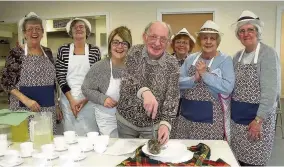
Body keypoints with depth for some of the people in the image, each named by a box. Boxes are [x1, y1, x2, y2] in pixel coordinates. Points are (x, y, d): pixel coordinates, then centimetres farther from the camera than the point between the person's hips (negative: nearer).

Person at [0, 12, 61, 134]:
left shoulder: (48, 52, 9)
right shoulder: (16, 53, -4)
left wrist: (56, 106, 12)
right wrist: (26, 100, -18)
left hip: (48, 110, 4)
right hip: (24, 109, -4)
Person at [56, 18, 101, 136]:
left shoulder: (95, 51, 1)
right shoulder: (63, 50, 2)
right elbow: (60, 77, -1)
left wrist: (85, 99, -8)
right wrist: (71, 100, -9)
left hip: (89, 100, 0)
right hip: (68, 99, 1)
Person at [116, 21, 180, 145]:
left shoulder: (172, 64, -10)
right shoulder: (135, 52, -11)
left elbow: (172, 97, -13)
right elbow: (127, 82, -23)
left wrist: (165, 123, -29)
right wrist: (144, 91, -44)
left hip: (153, 124, 0)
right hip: (126, 119, 1)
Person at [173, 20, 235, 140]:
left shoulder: (225, 60, -5)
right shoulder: (191, 59, 7)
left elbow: (228, 88, -17)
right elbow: (178, 82, 0)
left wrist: (205, 74, -18)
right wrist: (194, 79, -16)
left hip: (210, 117, -4)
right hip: (186, 114, 4)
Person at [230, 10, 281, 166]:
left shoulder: (268, 54, -12)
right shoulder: (237, 56, 8)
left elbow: (270, 90, -19)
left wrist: (259, 120, -22)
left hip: (257, 116, -6)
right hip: (237, 116, 6)